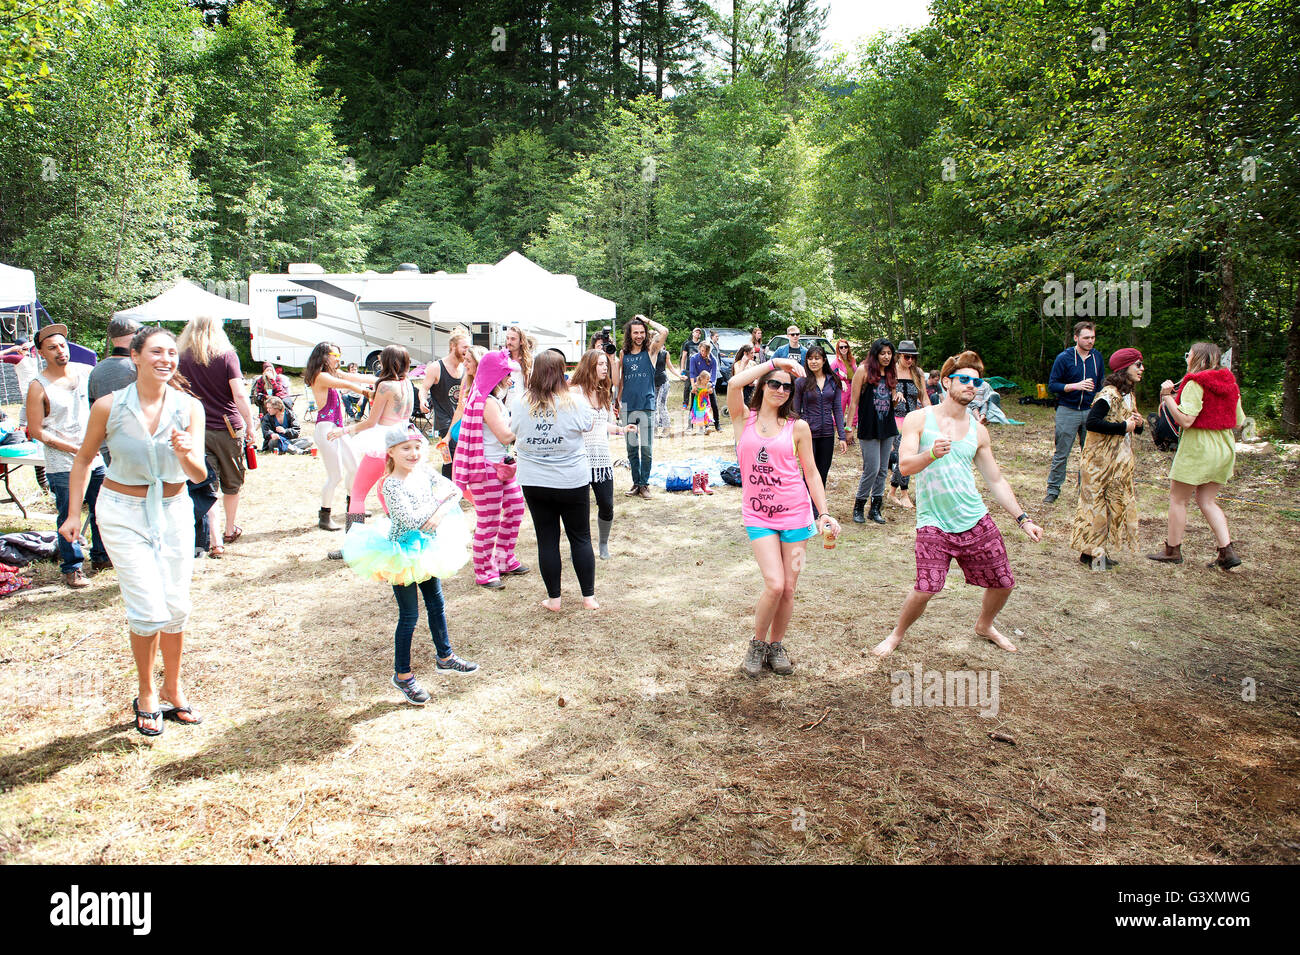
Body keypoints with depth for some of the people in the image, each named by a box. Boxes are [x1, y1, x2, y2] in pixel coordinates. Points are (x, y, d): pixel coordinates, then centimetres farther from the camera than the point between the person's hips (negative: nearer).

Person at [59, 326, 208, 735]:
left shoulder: (189, 408, -7)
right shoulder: (109, 406, -10)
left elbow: (200, 475, -11)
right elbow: (85, 459, 6)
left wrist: (186, 454, -32)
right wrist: (74, 513, 6)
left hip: (173, 510, 2)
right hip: (123, 513, -2)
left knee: (177, 607, 6)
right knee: (149, 609, -9)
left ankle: (172, 688, 28)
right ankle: (146, 694, 15)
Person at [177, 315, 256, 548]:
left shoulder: (183, 359, 2)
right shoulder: (227, 355, -3)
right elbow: (239, 395, -11)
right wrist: (250, 425, -5)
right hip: (228, 428, -1)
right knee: (231, 483, 16)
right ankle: (231, 529, 29)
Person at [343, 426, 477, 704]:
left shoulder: (423, 471, -2)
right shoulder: (392, 485, -23)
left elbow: (455, 490, 2)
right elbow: (411, 520, -30)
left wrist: (440, 513, -14)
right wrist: (438, 497, -19)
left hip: (426, 550, 7)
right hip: (403, 554, -7)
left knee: (437, 605, 19)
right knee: (409, 616, 2)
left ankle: (445, 658, 37)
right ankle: (402, 675, 17)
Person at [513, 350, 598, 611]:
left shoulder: (520, 405, -8)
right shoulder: (575, 403, -15)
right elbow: (589, 425, 5)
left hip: (534, 484, 2)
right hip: (572, 482, -1)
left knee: (546, 540, 10)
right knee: (581, 537, 12)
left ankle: (554, 598, 18)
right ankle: (589, 596, 18)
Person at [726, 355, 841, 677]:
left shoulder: (798, 427, 5)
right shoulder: (744, 419, 3)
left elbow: (811, 472, 9)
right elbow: (735, 383, -16)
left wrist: (825, 513, 1)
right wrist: (774, 362, -9)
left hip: (795, 514, 2)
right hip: (758, 516, -2)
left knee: (789, 588, 4)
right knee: (774, 585, -13)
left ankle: (776, 646, 27)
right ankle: (758, 644, 12)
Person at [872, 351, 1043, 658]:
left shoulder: (978, 431, 10)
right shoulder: (919, 419, -2)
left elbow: (996, 480, 15)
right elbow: (905, 466, -12)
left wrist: (1023, 518, 11)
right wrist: (932, 453, -31)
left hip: (976, 519, 5)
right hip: (934, 523, -4)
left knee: (1003, 584, 9)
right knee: (925, 590, -15)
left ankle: (984, 626, 41)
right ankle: (897, 634, 15)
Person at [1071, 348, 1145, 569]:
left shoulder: (1128, 395, 13)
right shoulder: (1109, 394, -16)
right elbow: (1092, 422, -27)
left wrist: (1137, 424, 1)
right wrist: (1123, 427, -21)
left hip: (1121, 462, 10)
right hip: (1102, 460, -10)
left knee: (1117, 504, 11)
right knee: (1096, 504, -4)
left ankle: (1100, 551, 18)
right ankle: (1090, 553, 4)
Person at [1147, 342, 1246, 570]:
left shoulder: (1195, 384, -14)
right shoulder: (1230, 384, 8)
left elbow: (1185, 420, -23)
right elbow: (1239, 421, 12)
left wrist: (1167, 396, -15)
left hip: (1197, 447, -8)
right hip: (1225, 446, 8)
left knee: (1178, 499, 5)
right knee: (1207, 500, 15)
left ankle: (1172, 550, 12)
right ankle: (1227, 551, 6)